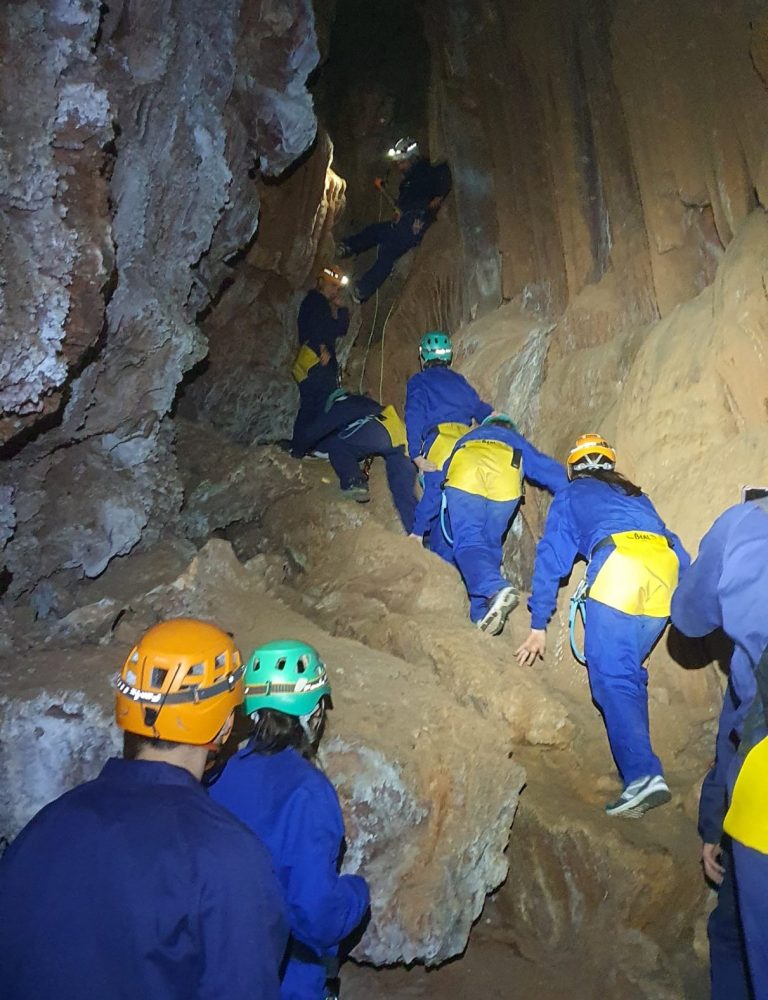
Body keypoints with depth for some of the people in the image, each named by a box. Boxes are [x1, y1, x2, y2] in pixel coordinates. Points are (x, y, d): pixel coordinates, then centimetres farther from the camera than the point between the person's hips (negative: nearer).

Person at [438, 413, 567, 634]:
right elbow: (552, 471, 28)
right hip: (506, 481, 1)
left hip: (463, 478, 0)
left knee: (467, 544, -6)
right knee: (489, 545, 14)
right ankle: (482, 613, 6)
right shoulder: (517, 442, 42)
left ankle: (497, 589, -33)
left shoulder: (466, 439, 45)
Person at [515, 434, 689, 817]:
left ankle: (643, 774, -19)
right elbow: (678, 550, 29)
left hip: (618, 563, -5)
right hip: (667, 569, 5)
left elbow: (551, 559, 18)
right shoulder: (636, 495, 38)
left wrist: (538, 627, 18)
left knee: (612, 678, -7)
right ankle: (633, 757, 14)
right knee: (628, 671, 16)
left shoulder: (570, 496, 26)